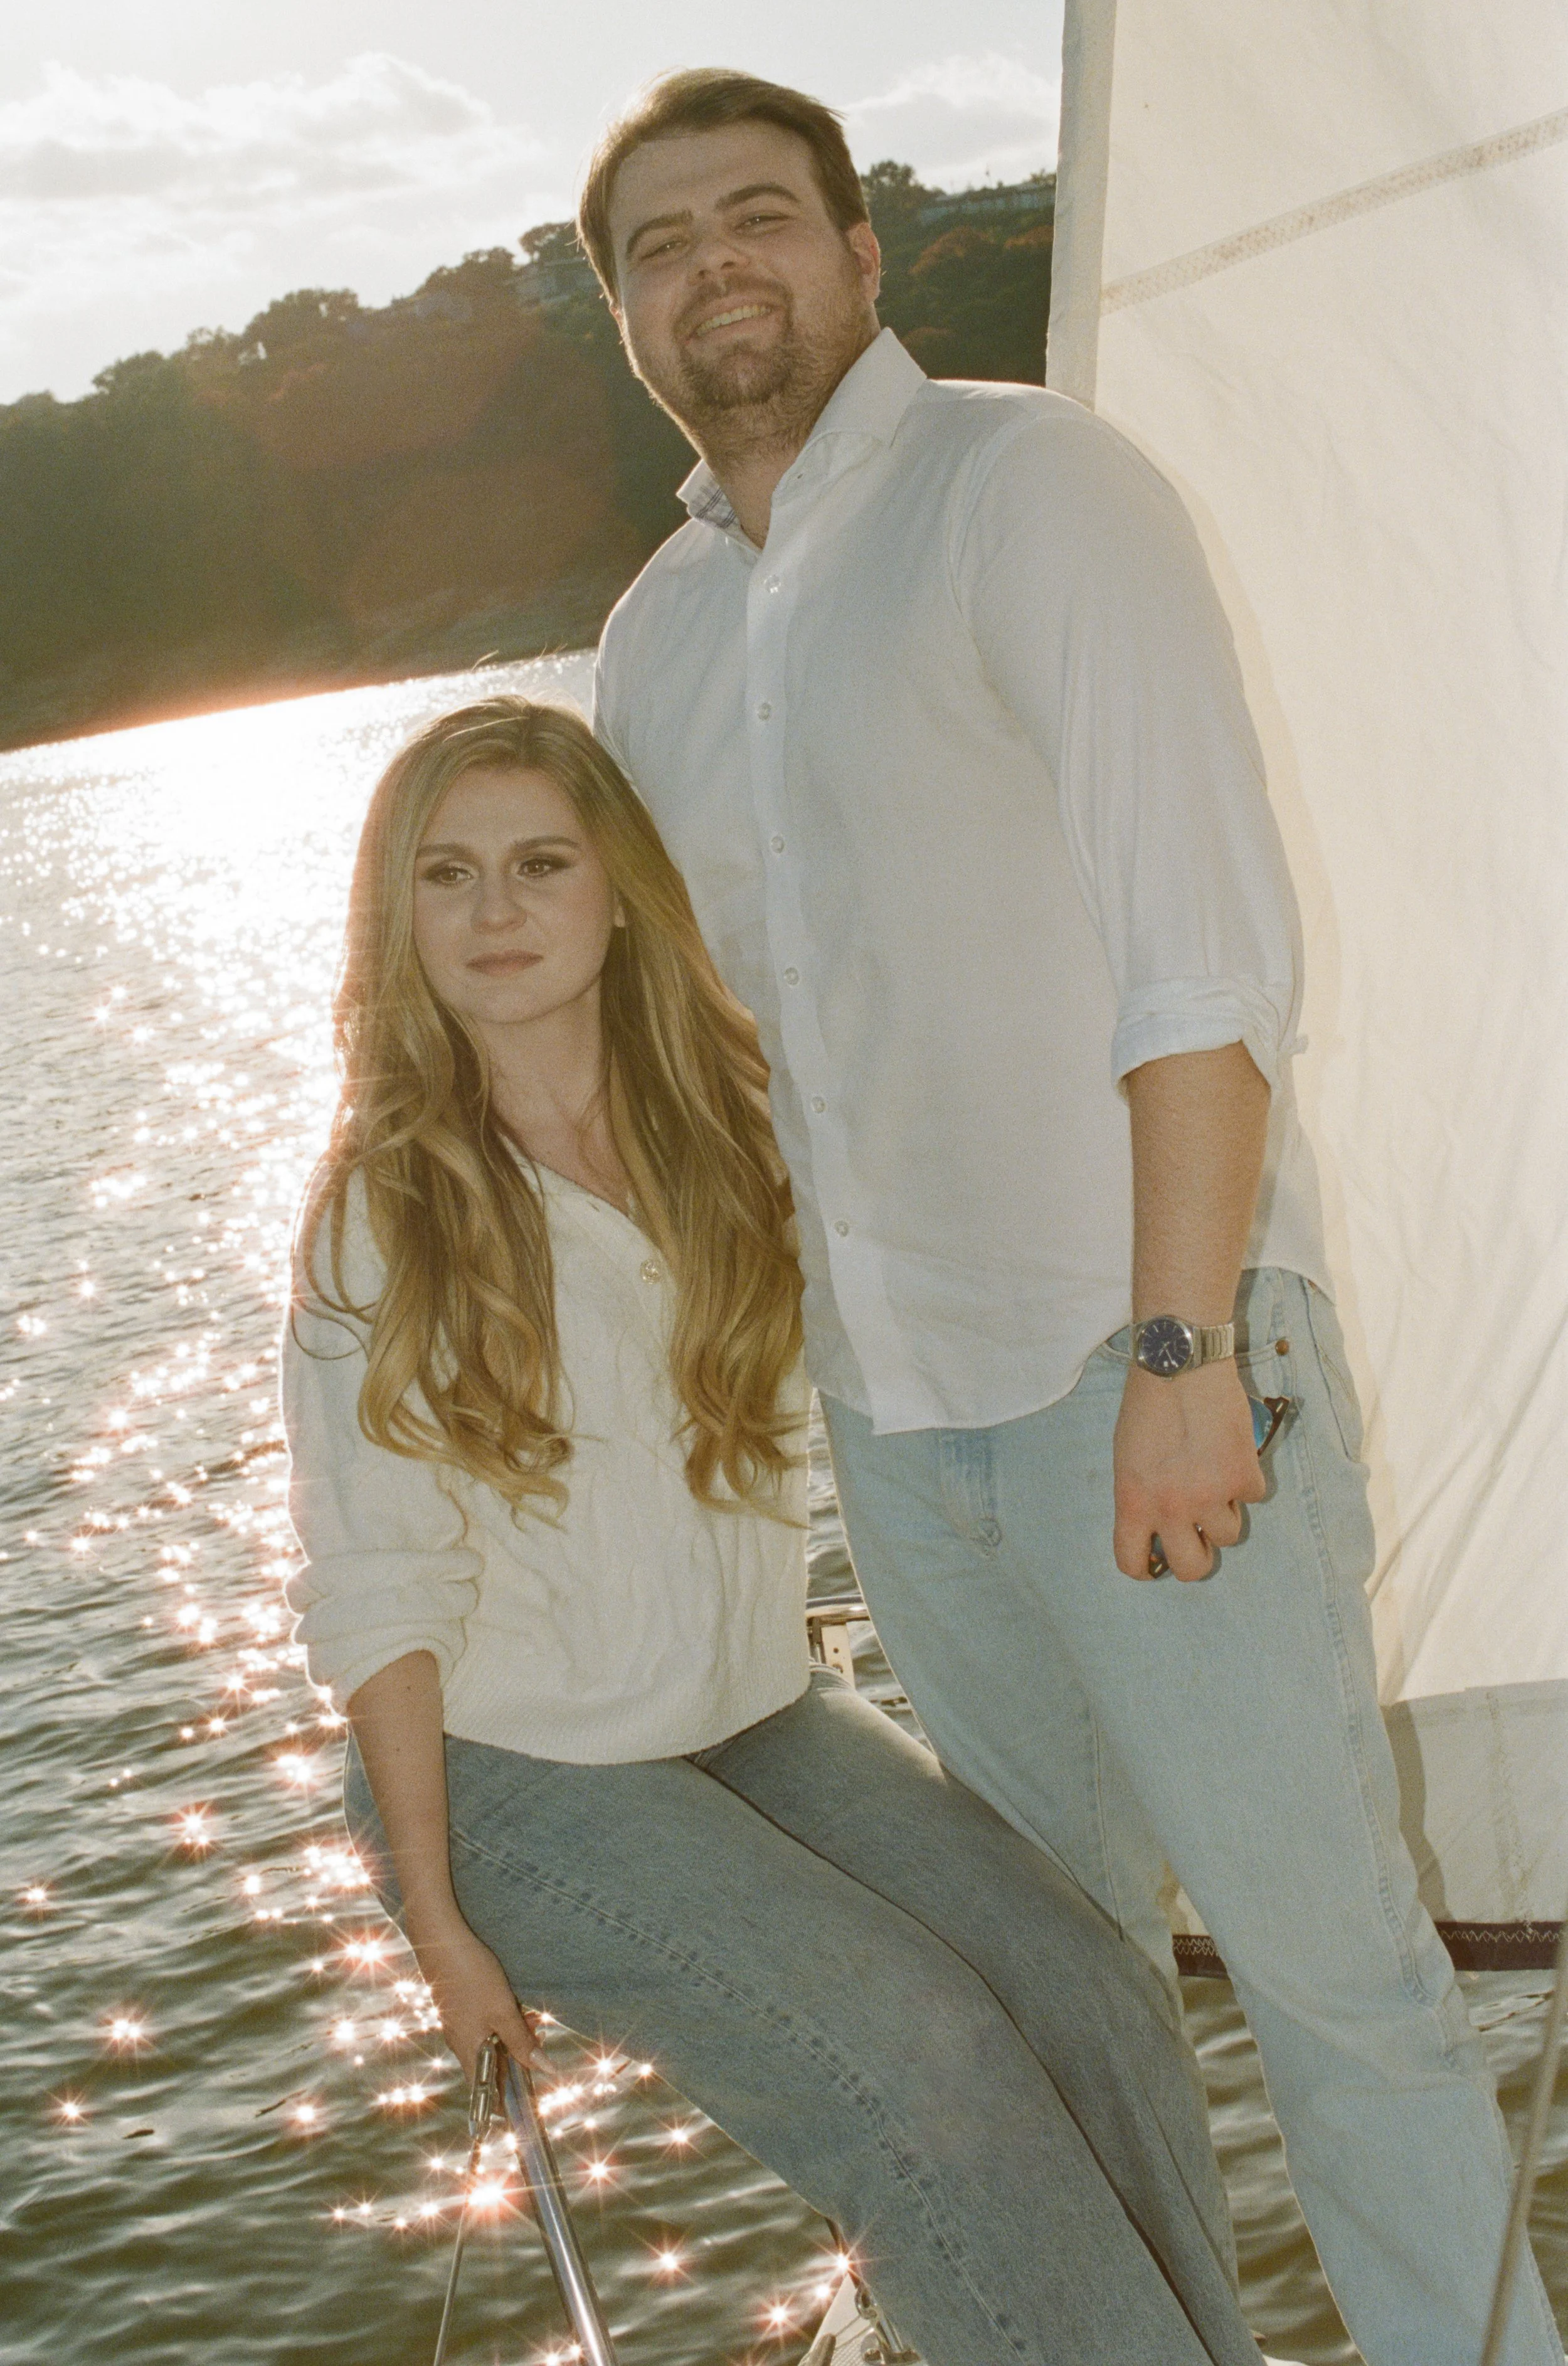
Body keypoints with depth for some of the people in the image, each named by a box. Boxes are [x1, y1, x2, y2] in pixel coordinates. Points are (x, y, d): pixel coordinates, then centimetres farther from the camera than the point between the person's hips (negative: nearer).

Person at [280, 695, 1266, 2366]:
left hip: (760, 1717, 4)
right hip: (523, 1777, -4)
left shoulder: (734, 1126, 2)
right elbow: (379, 1596, -8)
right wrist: (434, 1915, -9)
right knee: (927, 2068, -24)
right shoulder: (384, 1212, -9)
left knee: (1097, 2007, -17)